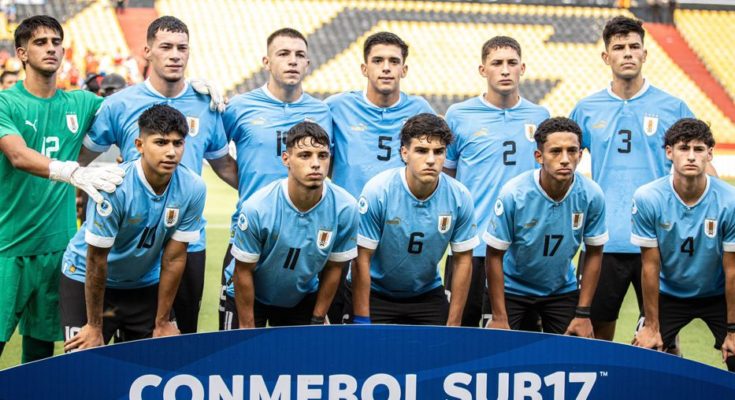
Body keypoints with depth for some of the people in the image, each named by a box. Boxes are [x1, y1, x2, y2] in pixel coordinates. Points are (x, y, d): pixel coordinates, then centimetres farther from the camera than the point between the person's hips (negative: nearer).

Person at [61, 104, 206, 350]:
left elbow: (174, 258, -9)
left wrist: (162, 323, -3)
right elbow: (96, 260, -20)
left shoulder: (193, 189, -18)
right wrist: (95, 327, -13)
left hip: (145, 283, 4)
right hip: (86, 281, -3)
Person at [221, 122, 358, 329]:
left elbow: (333, 267, -7)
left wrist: (317, 320, -2)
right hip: (250, 296, -2)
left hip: (303, 298, 2)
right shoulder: (257, 208, -29)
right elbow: (243, 271, -17)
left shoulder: (345, 208, -21)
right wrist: (247, 327, -11)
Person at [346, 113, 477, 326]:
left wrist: (454, 323, -6)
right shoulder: (377, 191, -22)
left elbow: (463, 259, -5)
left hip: (428, 295, 3)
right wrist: (361, 321, -19)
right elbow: (362, 259, -18)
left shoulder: (459, 197, -14)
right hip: (373, 292, -2)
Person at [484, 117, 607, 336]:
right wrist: (499, 318, -17)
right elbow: (494, 255, -17)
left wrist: (583, 314, -6)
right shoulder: (513, 194, -25)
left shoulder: (592, 195, -18)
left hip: (562, 290, 2)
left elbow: (594, 253, -5)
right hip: (511, 288, -2)